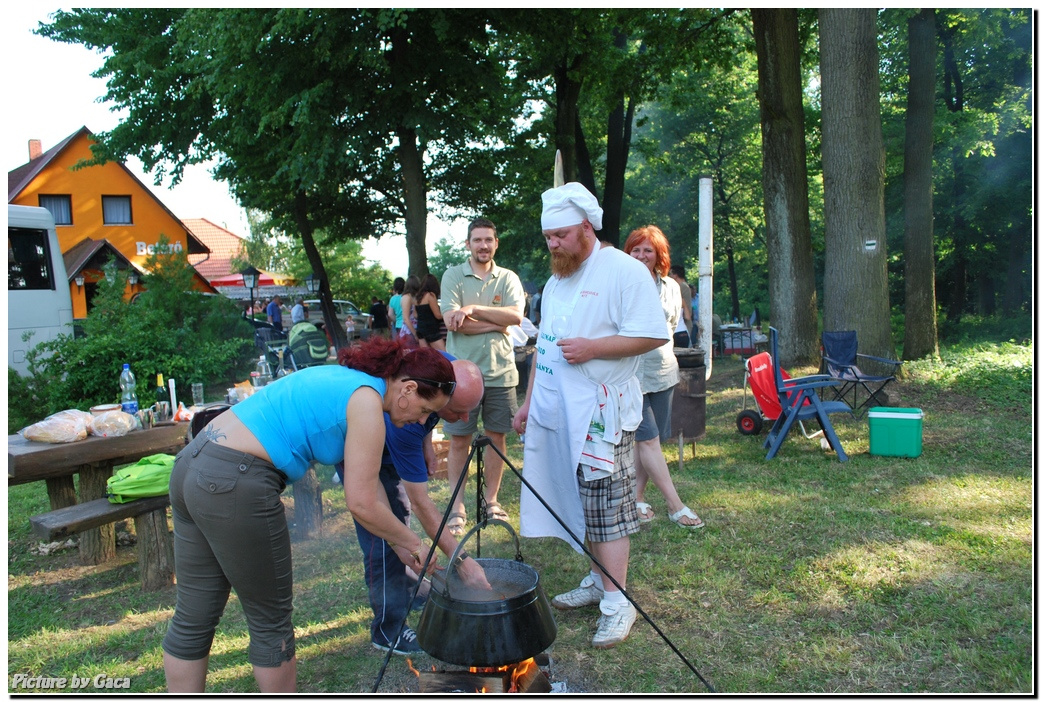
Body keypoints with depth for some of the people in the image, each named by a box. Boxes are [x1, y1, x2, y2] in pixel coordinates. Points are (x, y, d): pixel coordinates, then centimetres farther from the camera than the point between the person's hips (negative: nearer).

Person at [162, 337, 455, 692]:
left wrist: (398, 542, 24)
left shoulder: (346, 379, 17)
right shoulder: (367, 403, -10)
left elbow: (365, 481, 22)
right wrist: (414, 543, 4)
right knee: (271, 622, 10)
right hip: (234, 485, -9)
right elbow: (362, 504, -12)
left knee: (193, 619, 16)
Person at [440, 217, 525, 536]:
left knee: (496, 436, 9)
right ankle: (458, 506, 12)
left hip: (500, 372, 2)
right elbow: (452, 322, -11)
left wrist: (474, 309, -16)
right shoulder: (453, 276, 1)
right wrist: (497, 322, -9)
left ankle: (491, 500, 23)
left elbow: (516, 316, -9)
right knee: (458, 439, 1)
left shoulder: (508, 278, 7)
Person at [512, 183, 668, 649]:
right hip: (555, 414, 8)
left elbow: (651, 334, -14)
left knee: (606, 507, -4)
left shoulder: (624, 271, -8)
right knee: (582, 505, 14)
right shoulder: (555, 282, 18)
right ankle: (597, 581, 27)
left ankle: (617, 602, 5)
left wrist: (592, 348, -19)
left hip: (601, 413, -8)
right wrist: (529, 401, 19)